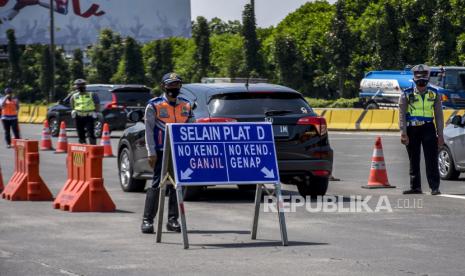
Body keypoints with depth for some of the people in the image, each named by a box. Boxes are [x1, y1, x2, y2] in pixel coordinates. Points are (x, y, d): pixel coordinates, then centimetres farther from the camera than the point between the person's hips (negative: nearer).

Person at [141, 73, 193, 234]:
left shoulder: (186, 106, 13)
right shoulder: (154, 106, 0)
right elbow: (149, 130, -3)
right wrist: (151, 153, -9)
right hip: (162, 152, -4)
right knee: (157, 184, -7)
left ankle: (173, 220, 13)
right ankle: (147, 220, -4)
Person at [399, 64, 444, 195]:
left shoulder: (434, 94, 5)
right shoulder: (407, 94, 0)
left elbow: (439, 115, 8)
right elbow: (402, 115, -2)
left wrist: (440, 135, 3)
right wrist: (403, 133, -11)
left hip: (428, 128, 0)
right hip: (412, 130, 0)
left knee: (431, 159, -7)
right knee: (414, 160, 7)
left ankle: (435, 187, -6)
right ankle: (415, 187, 15)